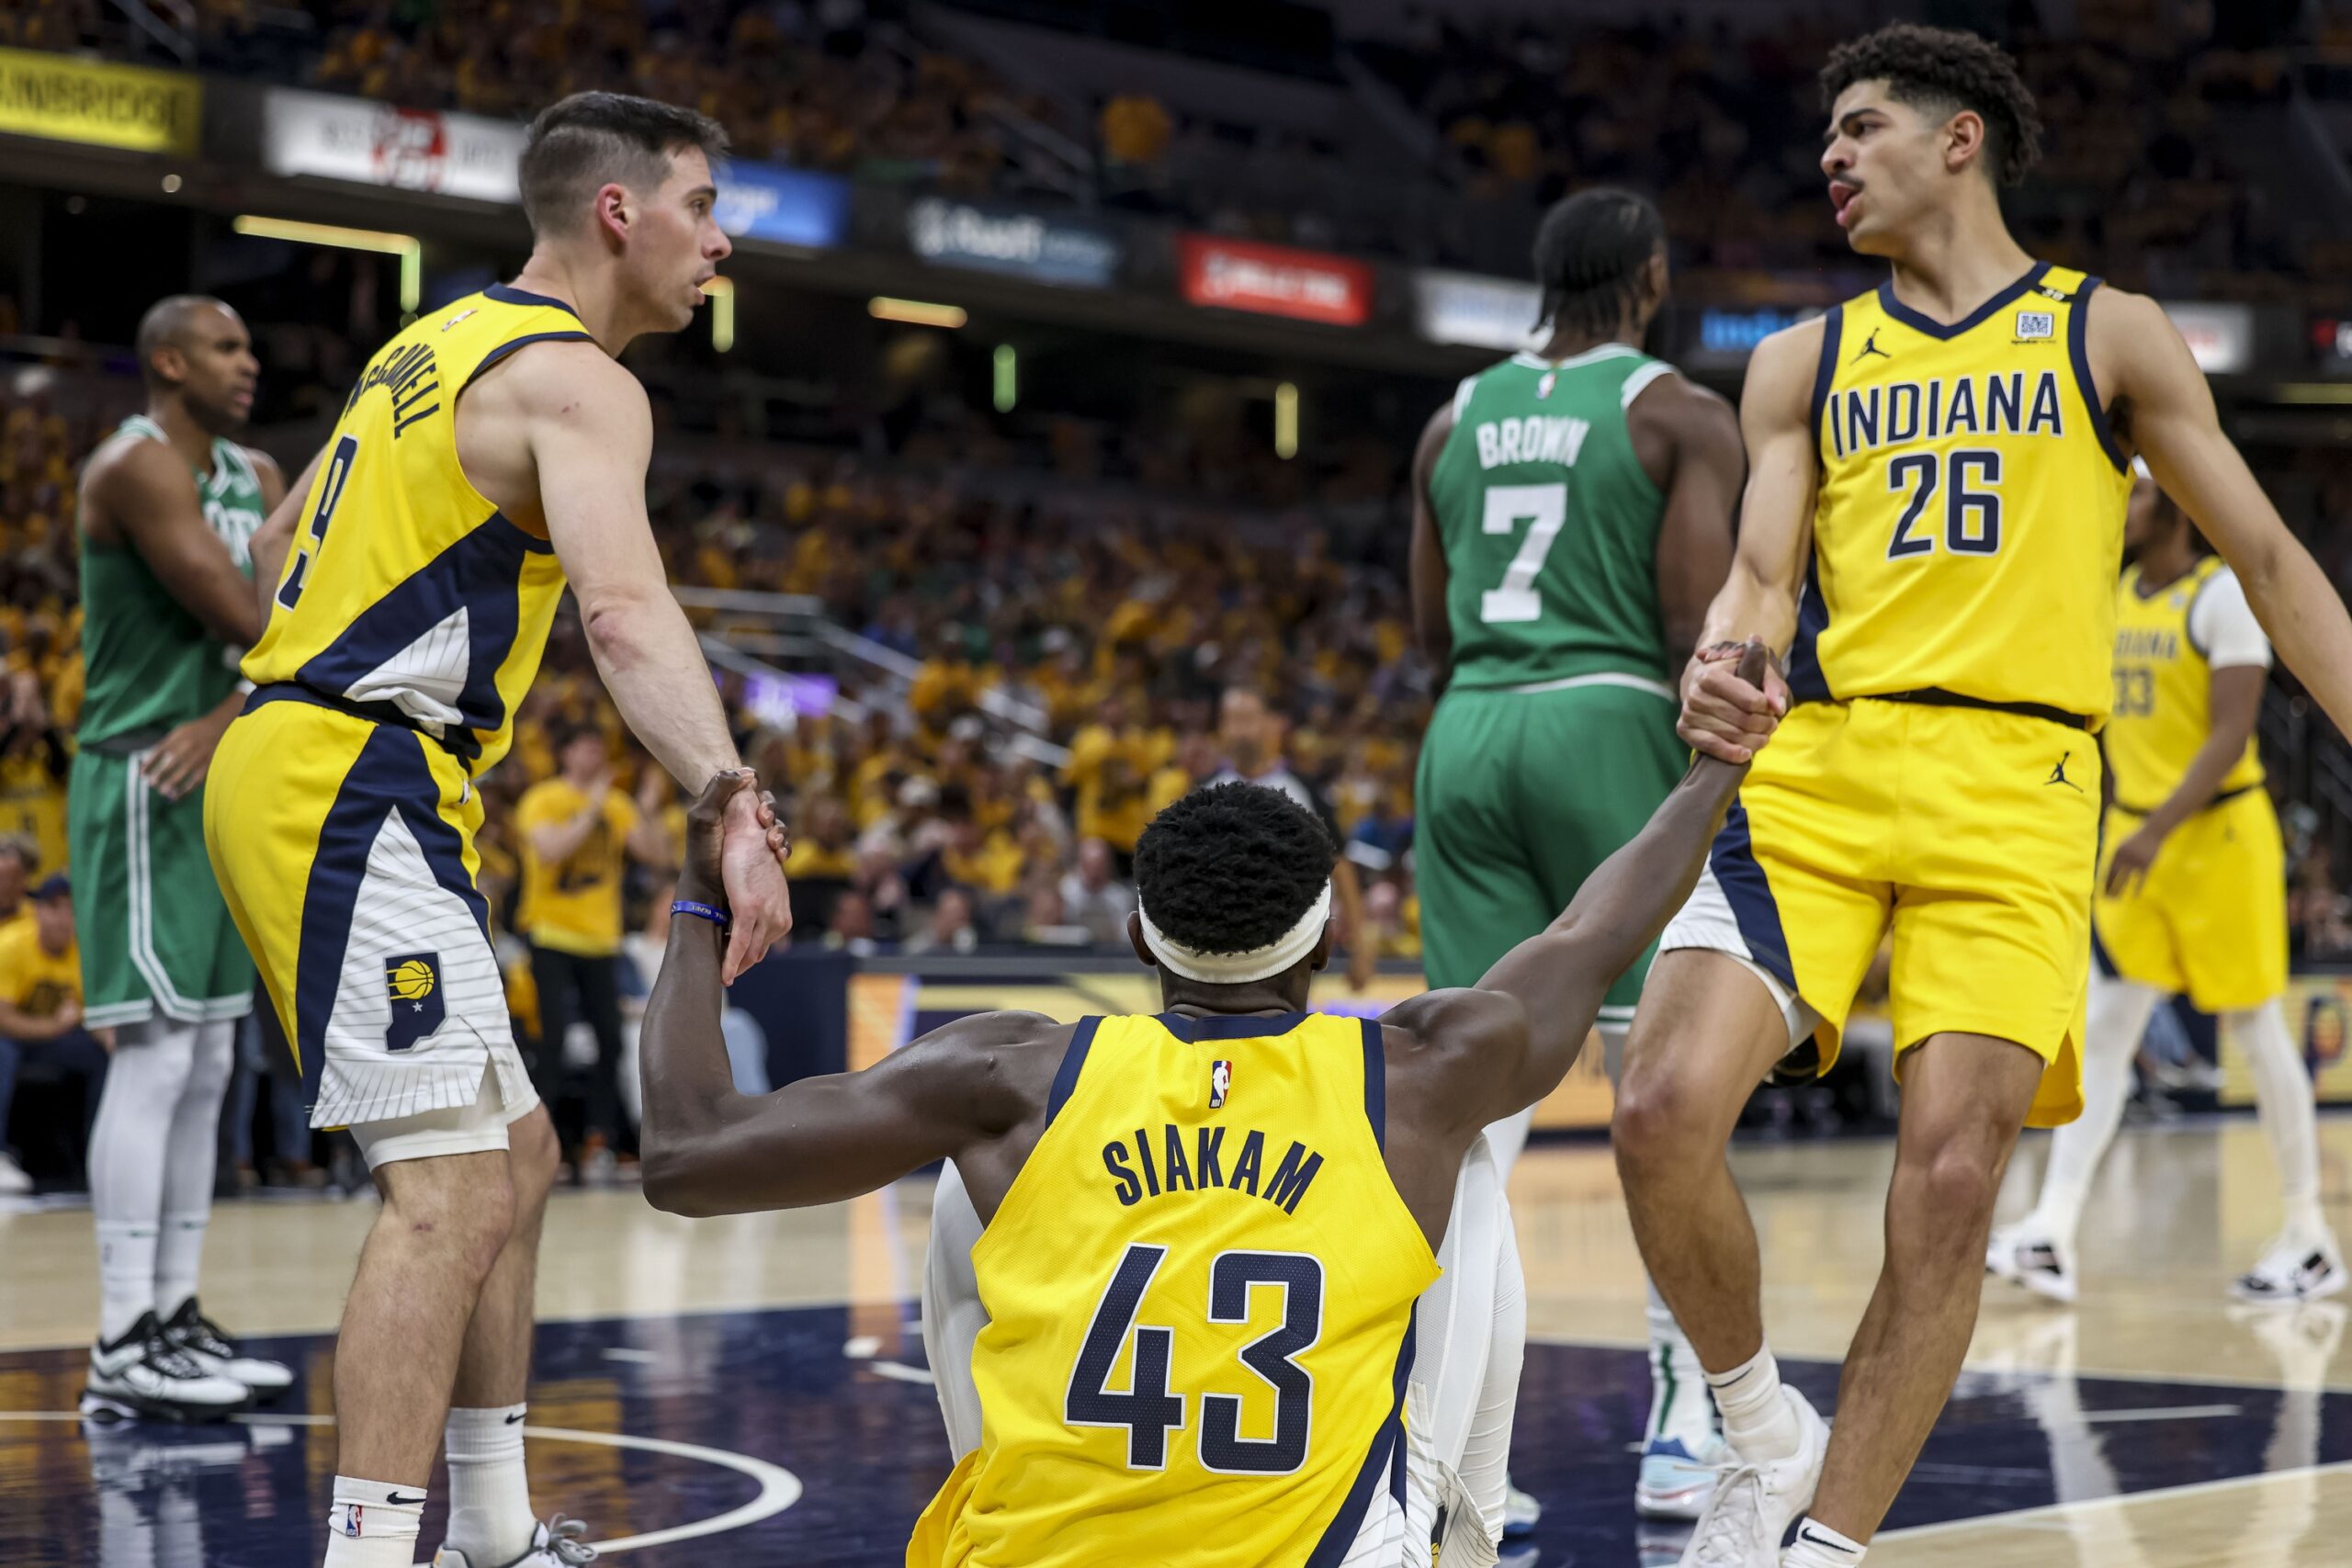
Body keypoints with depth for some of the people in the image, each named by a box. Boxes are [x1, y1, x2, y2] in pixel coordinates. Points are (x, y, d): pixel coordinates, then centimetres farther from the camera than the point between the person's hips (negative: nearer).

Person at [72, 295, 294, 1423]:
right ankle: (121, 1349, -11)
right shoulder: (135, 465, -12)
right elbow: (241, 616, -21)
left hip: (221, 779, 9)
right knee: (154, 1055, -12)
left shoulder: (256, 479, 15)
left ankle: (177, 1318, 17)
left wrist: (228, 718, -13)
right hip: (142, 782, -9)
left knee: (207, 1067, 10)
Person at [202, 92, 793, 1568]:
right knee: (451, 1183, -17)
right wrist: (736, 808, -41)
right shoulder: (576, 378, -11)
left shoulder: (437, 344, 19)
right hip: (356, 793, -10)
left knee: (514, 1155, 17)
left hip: (293, 771, 10)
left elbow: (278, 550, 28)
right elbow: (626, 610, -30)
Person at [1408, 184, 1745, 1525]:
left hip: (1469, 730, 5)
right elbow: (1700, 626, -11)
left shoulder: (1459, 420, 15)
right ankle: (1683, 1425, 2)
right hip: (1609, 724, -5)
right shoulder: (1684, 416, -1)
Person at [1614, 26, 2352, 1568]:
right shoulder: (1803, 362, 17)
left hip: (2015, 794, -2)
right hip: (1819, 764, 2)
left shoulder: (2108, 335, 11)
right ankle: (1765, 1433, 7)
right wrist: (1720, 673, -17)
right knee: (1664, 1109, -17)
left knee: (1949, 1180, -13)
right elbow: (1761, 580, 8)